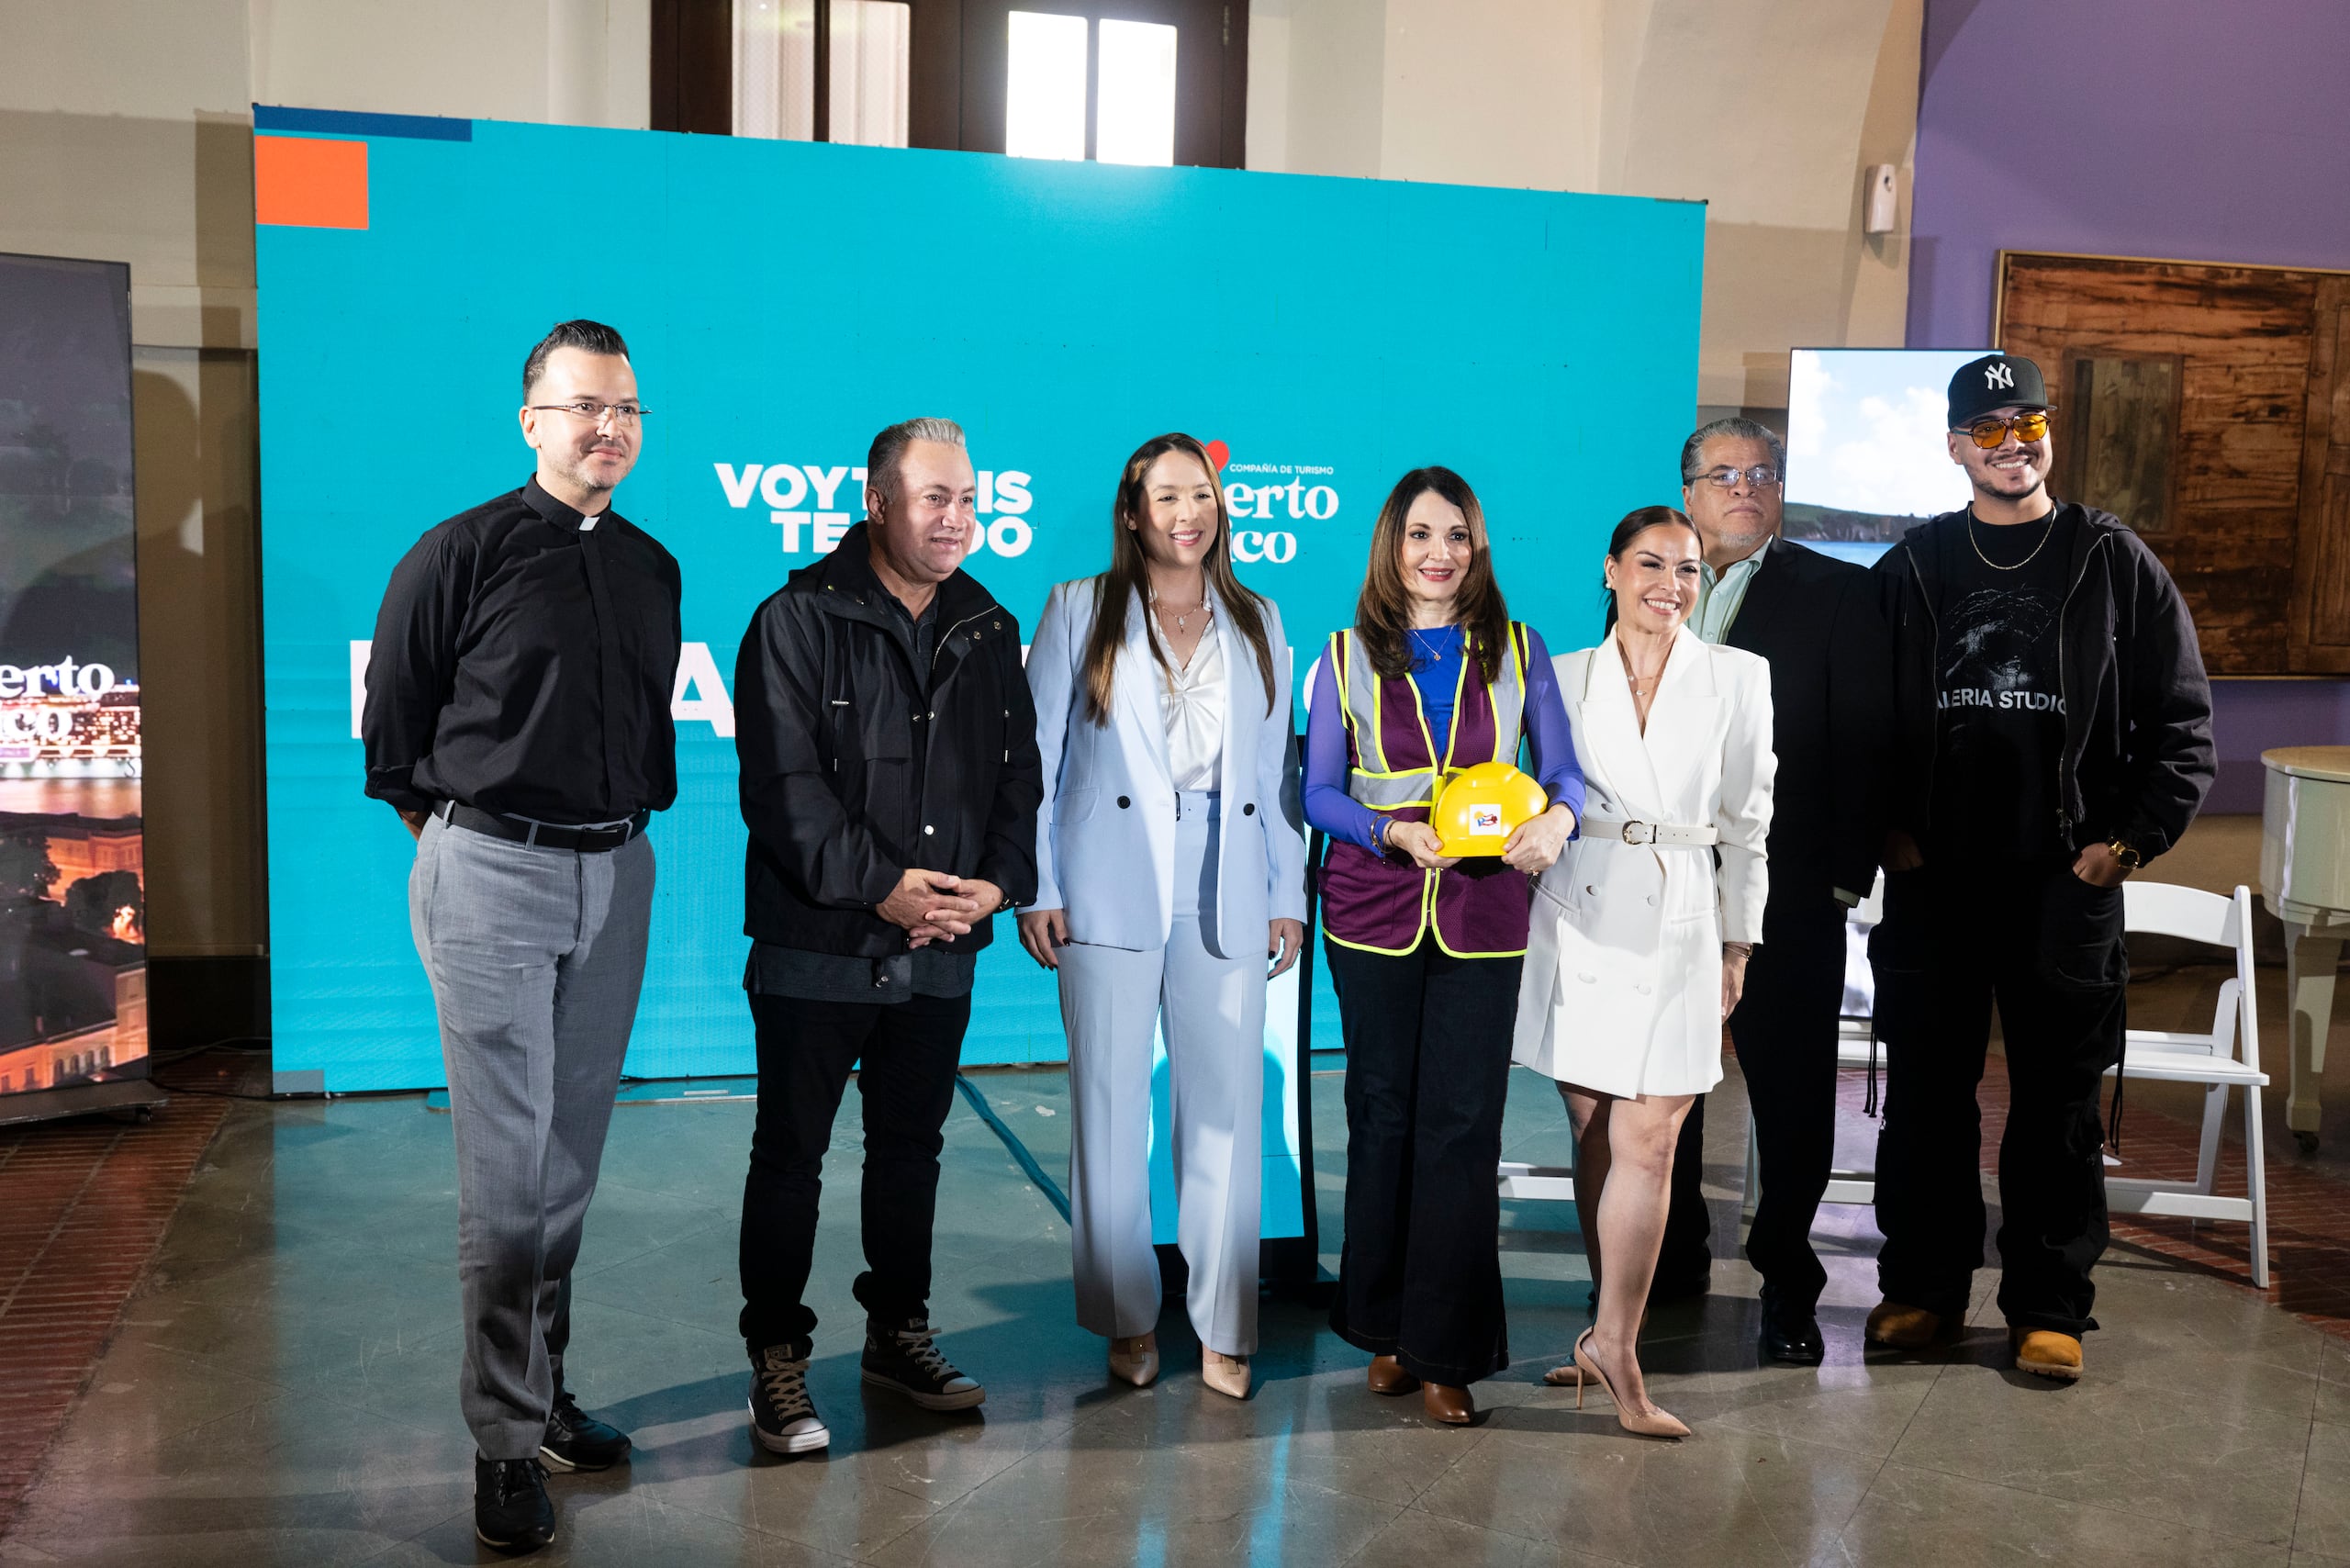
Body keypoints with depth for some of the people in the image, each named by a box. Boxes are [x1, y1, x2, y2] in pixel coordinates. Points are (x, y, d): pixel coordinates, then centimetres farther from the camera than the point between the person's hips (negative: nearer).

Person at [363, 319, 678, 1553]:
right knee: (507, 1165, -5)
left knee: (571, 1158, 12)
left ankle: (547, 1393, 26)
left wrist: (632, 823, 12)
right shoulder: (461, 554, -5)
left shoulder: (651, 569, 10)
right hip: (490, 876, -5)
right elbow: (392, 724, 0)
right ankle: (506, 1440, 5)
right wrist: (456, 835, 3)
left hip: (615, 875, 5)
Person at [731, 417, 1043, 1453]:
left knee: (912, 1146, 16)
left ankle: (899, 1334, 31)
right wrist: (878, 885, -21)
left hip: (942, 952, 5)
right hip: (816, 948, -5)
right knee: (791, 1155, 3)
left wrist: (997, 882, -6)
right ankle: (777, 1359, 15)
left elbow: (1018, 776, 11)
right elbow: (783, 783, -15)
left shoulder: (990, 632, 10)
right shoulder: (798, 621, -6)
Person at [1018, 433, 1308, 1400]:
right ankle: (1128, 1320, 17)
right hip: (1111, 887, -2)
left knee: (1227, 1104, 1)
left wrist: (1288, 894, 12)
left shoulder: (1257, 622, 15)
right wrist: (1037, 889, -2)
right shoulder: (1081, 610, 7)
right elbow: (1036, 755, 4)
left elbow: (1275, 766, 16)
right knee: (1110, 1104, 3)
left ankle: (1223, 1333, 11)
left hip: (1223, 891, 2)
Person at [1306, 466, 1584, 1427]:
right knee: (1383, 1113, 8)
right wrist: (1393, 832, -14)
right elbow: (1318, 791, 4)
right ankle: (1385, 1327, 24)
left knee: (1461, 1123, -2)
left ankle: (1444, 1352, 8)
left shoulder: (1517, 652, 7)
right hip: (1374, 907, 0)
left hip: (1482, 911, 0)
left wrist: (1556, 819, -17)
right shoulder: (1348, 656, 6)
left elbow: (1562, 772, 6)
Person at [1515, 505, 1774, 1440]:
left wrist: (1738, 945, 8)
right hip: (1579, 919, 1)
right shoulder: (1564, 675, 7)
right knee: (1595, 1135, 7)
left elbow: (1746, 822, 8)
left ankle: (1613, 1345, 1)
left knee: (1646, 1144, -8)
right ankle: (1614, 1340, 21)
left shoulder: (1739, 678, 5)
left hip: (1678, 928, -1)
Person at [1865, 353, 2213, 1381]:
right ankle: (1922, 1286, 22)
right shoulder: (1912, 568, 8)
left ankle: (2049, 1306, 18)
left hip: (2067, 885, -1)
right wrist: (1886, 829, 0)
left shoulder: (2113, 562, 3)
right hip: (1931, 882, 2)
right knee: (1926, 1093, 8)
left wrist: (2130, 838, -5)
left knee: (2058, 1101, 6)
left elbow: (2182, 720, 3)